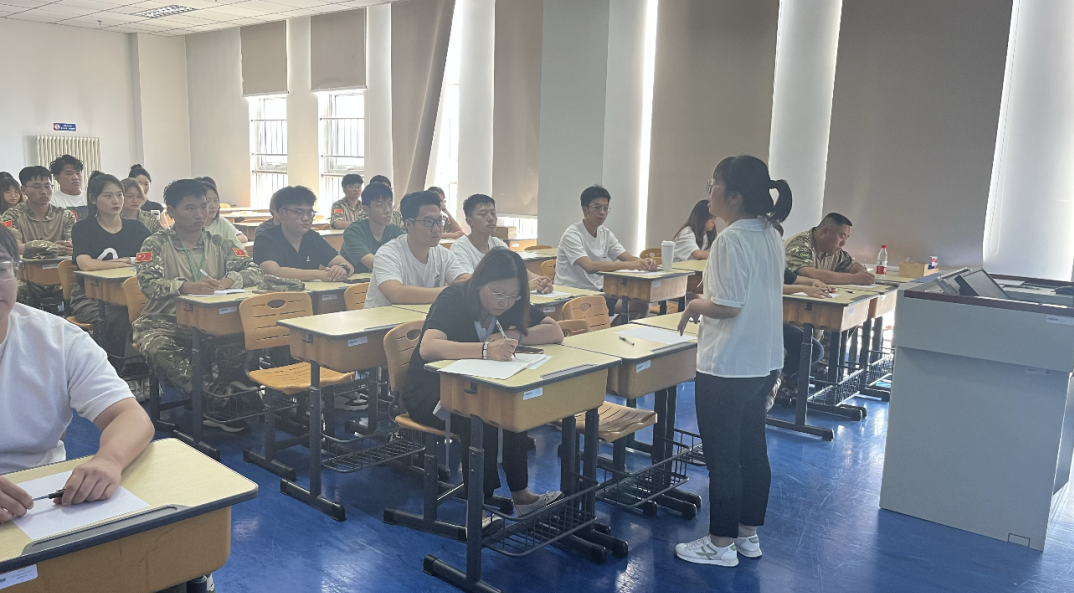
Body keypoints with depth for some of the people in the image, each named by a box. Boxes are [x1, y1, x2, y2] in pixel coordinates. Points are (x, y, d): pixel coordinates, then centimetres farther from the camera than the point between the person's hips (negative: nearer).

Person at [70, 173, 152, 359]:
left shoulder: (135, 228, 14)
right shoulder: (83, 228, 3)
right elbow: (86, 264, -15)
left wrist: (126, 260, -13)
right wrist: (129, 262, -7)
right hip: (90, 296, -3)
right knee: (121, 318, -34)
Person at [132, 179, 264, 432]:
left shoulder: (219, 244, 12)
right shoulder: (156, 245, 3)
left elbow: (253, 270, 1)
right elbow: (147, 283, -14)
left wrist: (228, 281, -21)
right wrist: (187, 286, -33)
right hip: (165, 322, -2)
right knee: (157, 348, -37)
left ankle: (213, 402, -10)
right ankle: (218, 404, -27)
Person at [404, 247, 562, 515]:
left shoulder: (512, 304, -5)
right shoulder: (453, 299, -23)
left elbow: (556, 332, -9)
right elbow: (428, 348, -41)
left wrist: (516, 336, -26)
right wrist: (485, 349, -53)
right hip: (430, 391, -5)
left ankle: (520, 493, -13)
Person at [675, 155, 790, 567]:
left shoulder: (731, 239, -21)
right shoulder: (771, 236, 7)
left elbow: (728, 305, -24)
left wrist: (696, 305, -7)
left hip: (727, 366, -9)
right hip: (764, 362, 9)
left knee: (722, 457, 4)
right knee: (752, 449, 17)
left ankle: (721, 544, 17)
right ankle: (749, 535, 30)